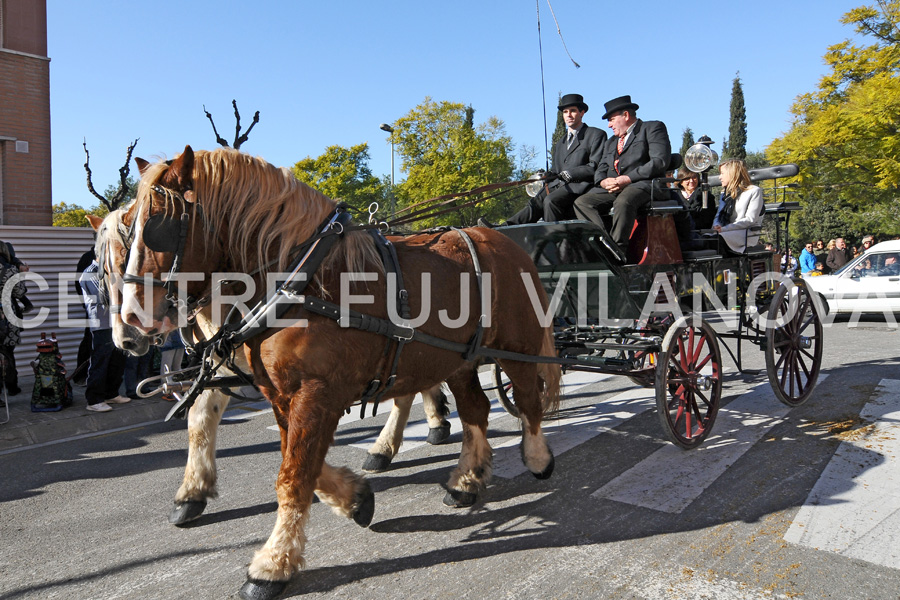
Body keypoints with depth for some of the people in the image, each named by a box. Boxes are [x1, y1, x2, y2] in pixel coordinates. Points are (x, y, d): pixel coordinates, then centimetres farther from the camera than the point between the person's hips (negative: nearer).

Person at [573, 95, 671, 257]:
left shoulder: (653, 128, 10)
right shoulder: (610, 142, 32)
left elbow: (660, 161, -5)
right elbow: (600, 169, 21)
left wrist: (628, 178, -15)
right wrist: (604, 181, -6)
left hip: (641, 183, -6)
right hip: (612, 189, 7)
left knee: (623, 201, -39)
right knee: (581, 202, -19)